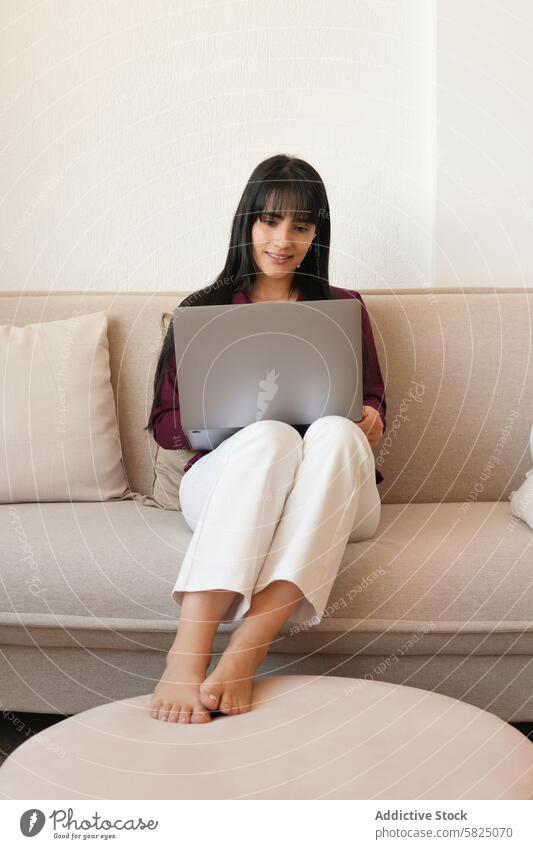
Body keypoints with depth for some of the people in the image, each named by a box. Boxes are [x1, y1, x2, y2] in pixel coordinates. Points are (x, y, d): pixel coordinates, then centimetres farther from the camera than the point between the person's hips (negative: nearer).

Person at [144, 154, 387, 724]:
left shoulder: (343, 307, 19)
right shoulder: (203, 311, 14)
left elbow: (374, 406, 18)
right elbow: (164, 426, 10)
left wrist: (370, 421, -8)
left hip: (329, 496, 2)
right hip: (222, 483, -1)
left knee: (335, 431, -34)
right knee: (270, 437, -36)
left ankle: (243, 655, -44)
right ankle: (187, 653, -45)